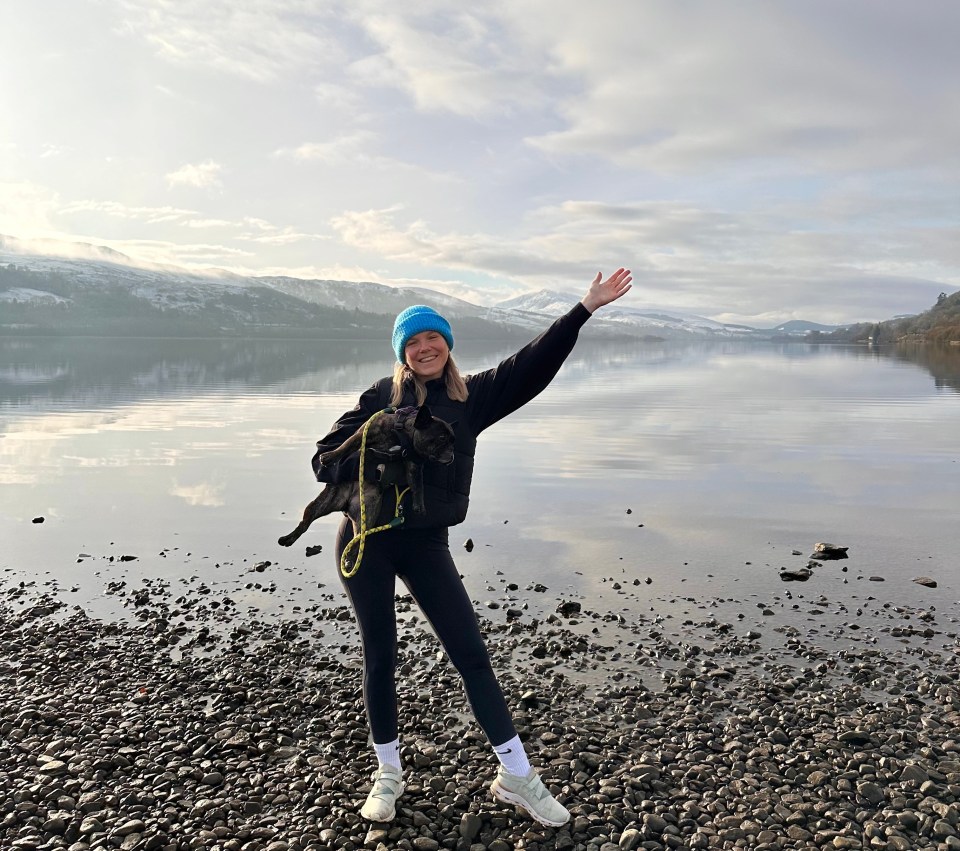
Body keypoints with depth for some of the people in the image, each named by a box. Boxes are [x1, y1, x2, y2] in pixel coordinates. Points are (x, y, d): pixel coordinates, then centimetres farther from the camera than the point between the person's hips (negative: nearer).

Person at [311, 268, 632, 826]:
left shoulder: (472, 395, 3)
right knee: (380, 656, 10)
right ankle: (389, 774, 28)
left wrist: (585, 309, -6)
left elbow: (533, 365, -3)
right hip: (367, 536, 0)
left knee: (472, 654, 1)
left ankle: (516, 776, 13)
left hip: (426, 542, 1)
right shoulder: (382, 396, 1)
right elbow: (326, 459, -1)